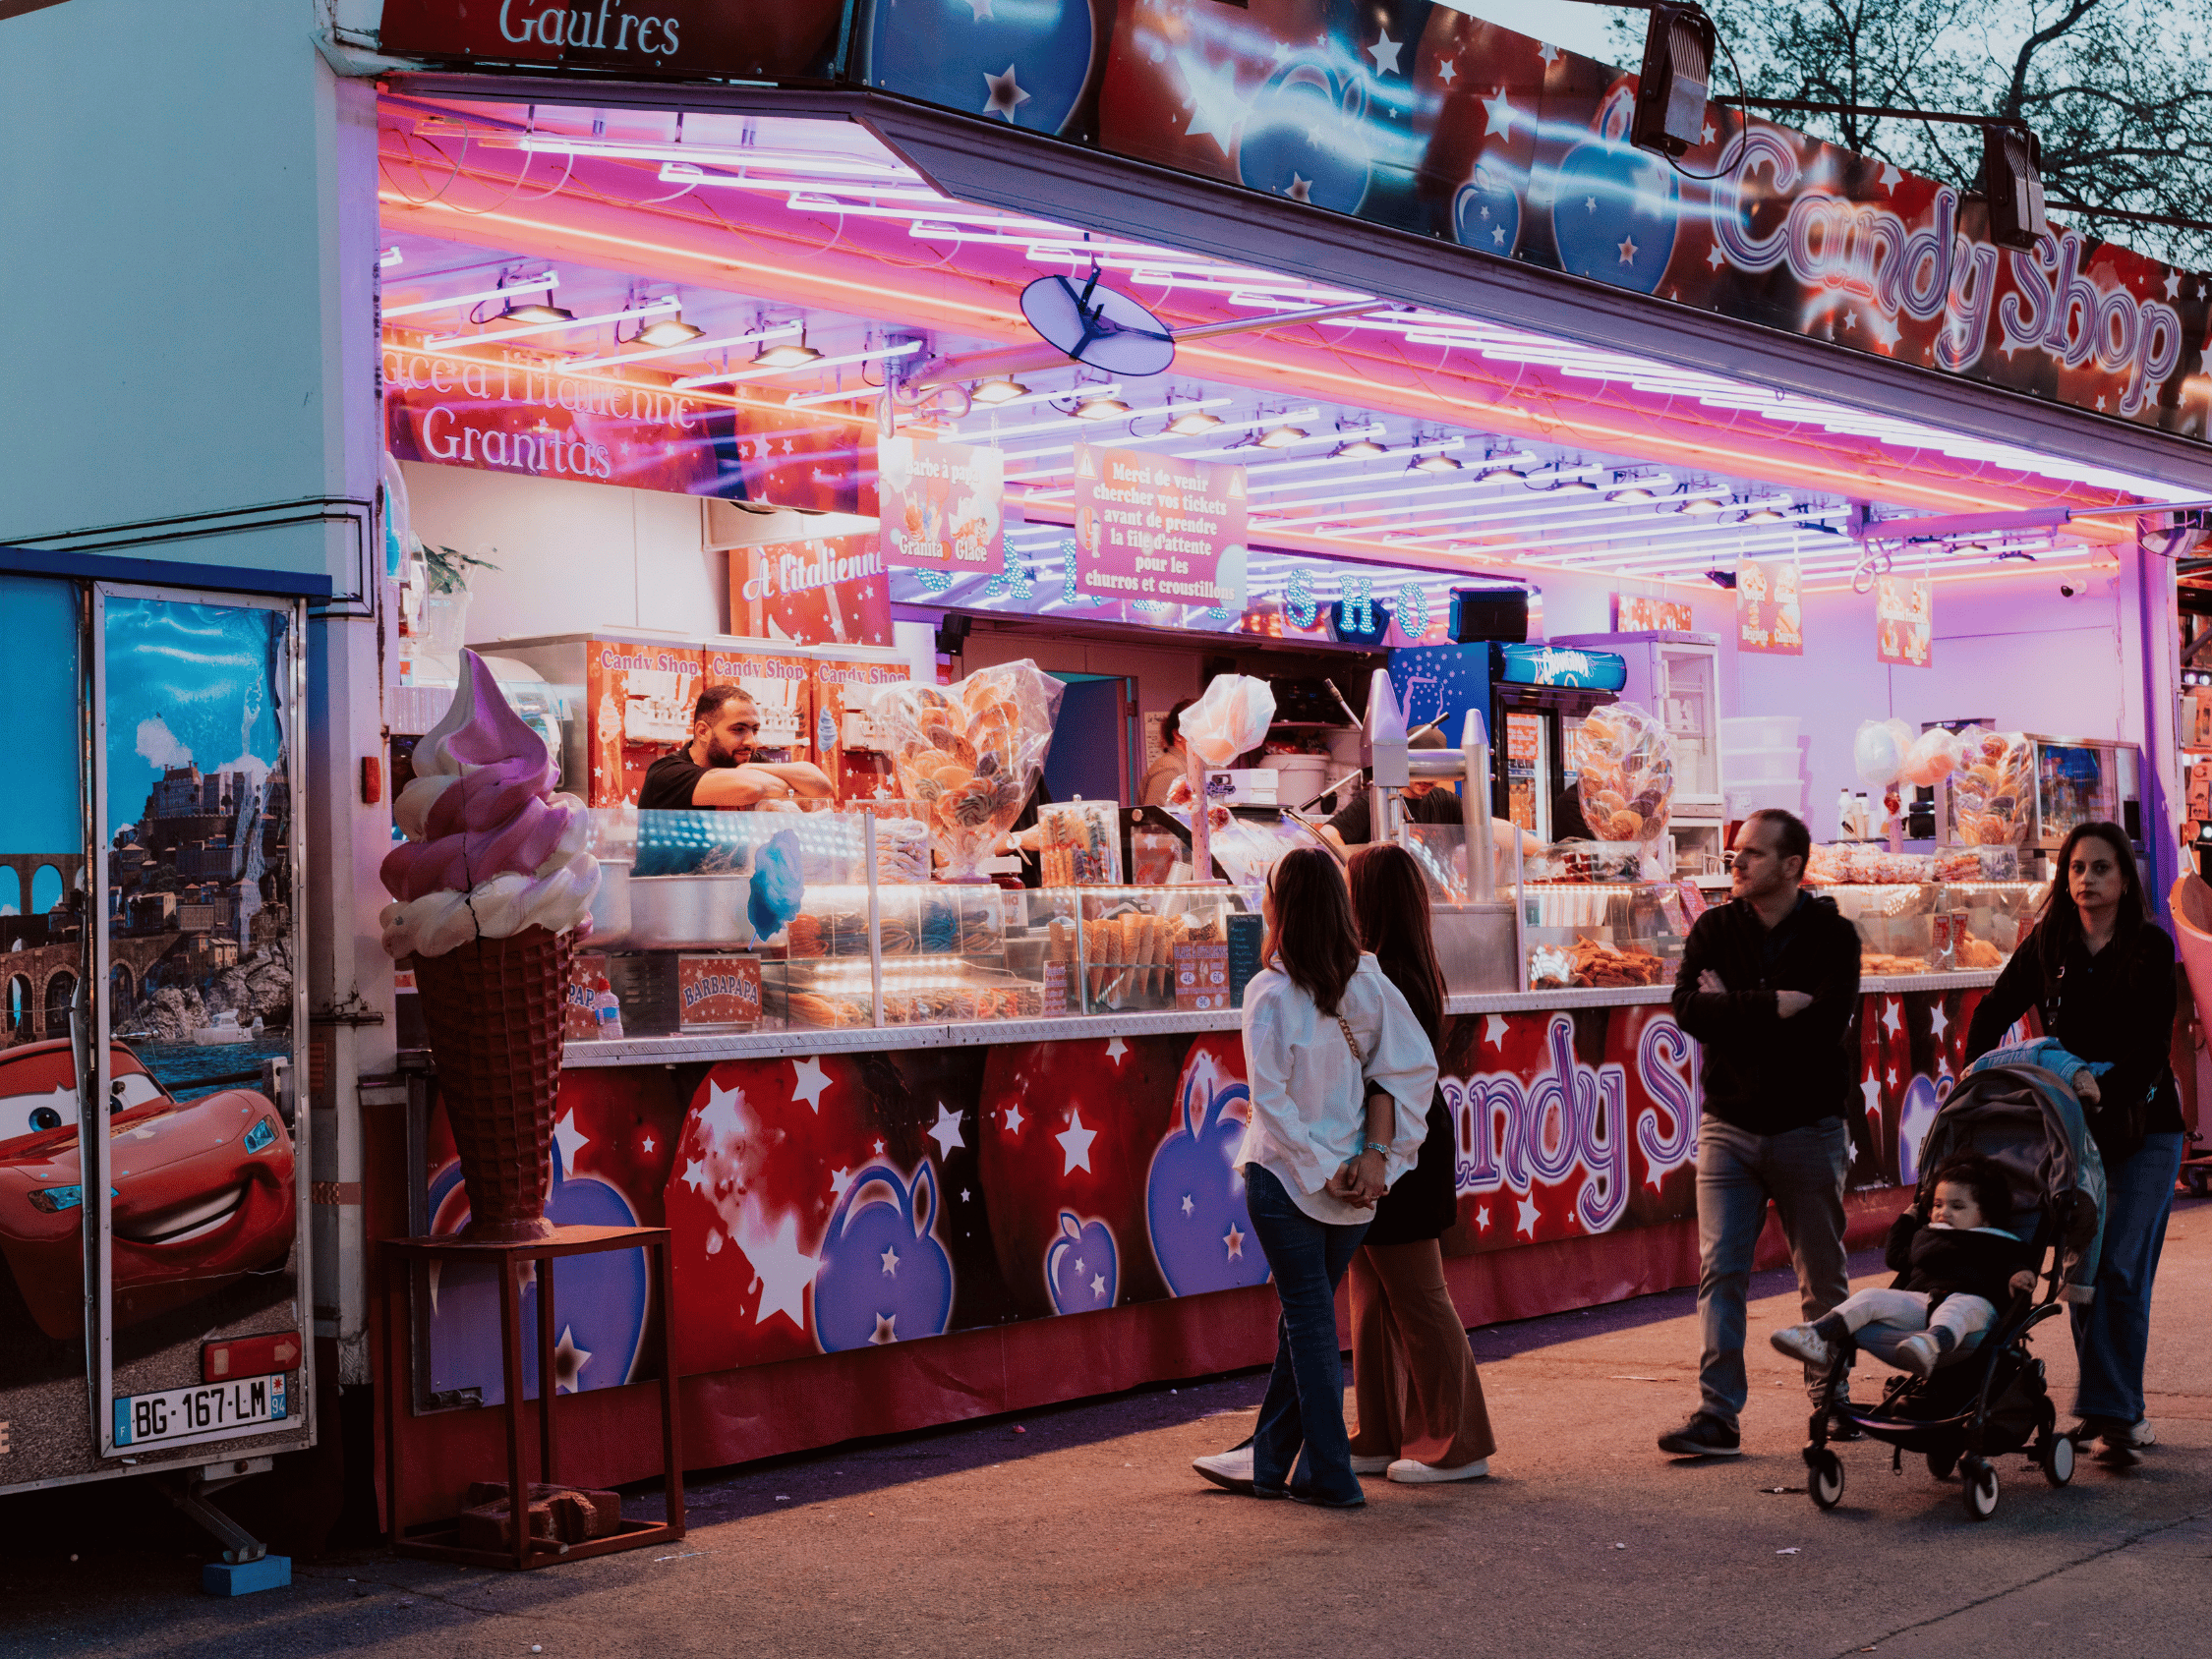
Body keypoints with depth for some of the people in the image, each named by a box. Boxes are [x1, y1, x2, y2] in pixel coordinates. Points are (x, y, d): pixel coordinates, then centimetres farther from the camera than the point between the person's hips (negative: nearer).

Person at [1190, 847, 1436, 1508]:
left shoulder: (1269, 993, -14)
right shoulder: (1367, 981, 0)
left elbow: (1271, 1098, -18)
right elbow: (1413, 1064, -5)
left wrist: (1322, 1172, -13)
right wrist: (1376, 1152, -8)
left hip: (1286, 1175, -5)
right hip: (1356, 1187, 5)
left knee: (1310, 1318, 4)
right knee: (1305, 1313, 17)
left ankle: (1330, 1474, 6)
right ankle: (1269, 1459, 29)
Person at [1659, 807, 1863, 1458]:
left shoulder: (1832, 935, -2)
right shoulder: (1714, 929, 5)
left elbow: (1826, 1022, -18)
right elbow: (1689, 1009, -11)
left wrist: (1733, 1009, -14)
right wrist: (1774, 1006, -18)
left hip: (1810, 1128, -1)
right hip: (1729, 1127, 1)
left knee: (1824, 1276, 9)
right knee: (1720, 1269, -7)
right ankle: (1717, 1415, -7)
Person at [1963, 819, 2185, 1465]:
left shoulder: (2151, 947, -6)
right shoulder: (2048, 945, 5)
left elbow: (2151, 1045, -15)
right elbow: (1992, 1015, 9)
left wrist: (2103, 1091, -29)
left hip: (2143, 1128, -4)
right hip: (2074, 1130, 4)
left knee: (2120, 1270, -10)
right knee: (2084, 1269, 3)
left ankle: (2112, 1413, -7)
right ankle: (2114, 1410, 11)